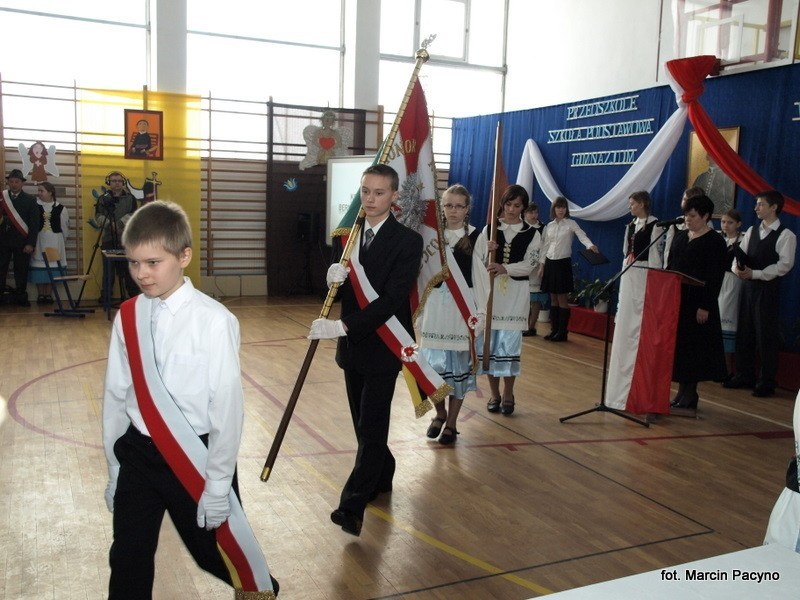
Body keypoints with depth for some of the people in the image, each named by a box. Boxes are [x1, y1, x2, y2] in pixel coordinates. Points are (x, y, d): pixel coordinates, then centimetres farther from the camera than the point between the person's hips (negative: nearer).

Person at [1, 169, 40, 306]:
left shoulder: (30, 200, 2)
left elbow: (34, 223, -2)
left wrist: (31, 243, -8)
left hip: (21, 241, -1)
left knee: (21, 270, 4)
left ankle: (20, 297, 12)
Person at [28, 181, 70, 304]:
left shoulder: (61, 209, 0)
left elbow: (65, 228, 7)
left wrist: (63, 243, 12)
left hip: (55, 241, 0)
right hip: (38, 240, 0)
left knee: (52, 266, 3)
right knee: (39, 267, 2)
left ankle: (49, 294, 12)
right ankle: (41, 295, 11)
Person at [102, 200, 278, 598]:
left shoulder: (214, 321, -18)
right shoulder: (127, 317, -3)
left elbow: (228, 405, -15)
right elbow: (116, 396, 5)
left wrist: (218, 483, -11)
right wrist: (114, 470, 10)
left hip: (195, 457, -4)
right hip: (137, 456, 4)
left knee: (214, 554, 15)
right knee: (127, 563, 14)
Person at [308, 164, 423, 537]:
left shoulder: (407, 241, -14)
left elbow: (391, 300, -23)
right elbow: (338, 290, 7)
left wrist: (342, 326, -31)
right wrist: (333, 278, -18)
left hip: (382, 345, -6)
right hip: (352, 344, 6)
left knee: (371, 426, -4)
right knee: (364, 422, 17)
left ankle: (352, 505, 0)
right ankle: (381, 477, 37)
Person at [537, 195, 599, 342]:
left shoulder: (571, 224, -4)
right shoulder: (549, 226, 10)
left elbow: (582, 235, -20)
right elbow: (545, 246, 12)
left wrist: (591, 245, -40)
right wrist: (541, 265, 7)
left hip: (563, 263, -4)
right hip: (550, 263, 5)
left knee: (562, 298, -3)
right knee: (553, 298, 8)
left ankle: (562, 332, 2)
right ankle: (554, 329, 13)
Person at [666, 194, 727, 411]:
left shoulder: (715, 242, -7)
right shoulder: (679, 237, 12)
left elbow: (715, 278, -12)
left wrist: (705, 307, -17)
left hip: (697, 302, -6)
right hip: (675, 299, 6)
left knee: (692, 347, -1)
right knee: (676, 345, 8)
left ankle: (690, 394, 9)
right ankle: (682, 391, 18)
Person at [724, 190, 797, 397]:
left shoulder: (786, 235, -7)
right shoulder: (752, 231, 12)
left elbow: (785, 265, -15)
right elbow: (739, 255, 9)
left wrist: (755, 273, -19)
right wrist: (737, 269, -13)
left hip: (768, 289, -6)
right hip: (748, 286, 6)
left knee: (766, 335, -1)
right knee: (744, 332, 10)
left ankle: (767, 382, 9)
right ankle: (744, 375, 22)